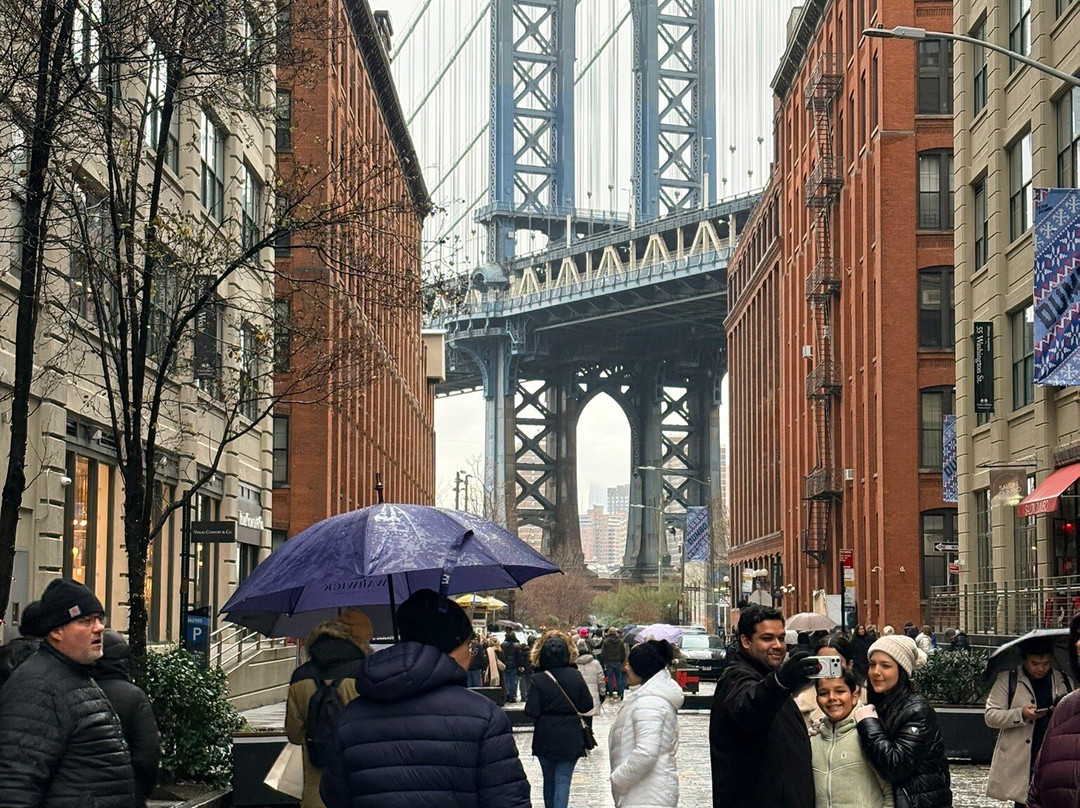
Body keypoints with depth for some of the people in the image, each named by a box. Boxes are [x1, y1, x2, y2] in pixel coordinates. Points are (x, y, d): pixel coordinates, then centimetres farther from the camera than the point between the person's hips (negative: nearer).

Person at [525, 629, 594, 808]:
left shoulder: (538, 679, -11)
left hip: (545, 739, 0)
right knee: (563, 780, -1)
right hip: (571, 739, 0)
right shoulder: (576, 677, -5)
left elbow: (532, 712, -13)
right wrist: (586, 733, 12)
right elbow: (587, 709, -1)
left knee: (549, 780, 17)